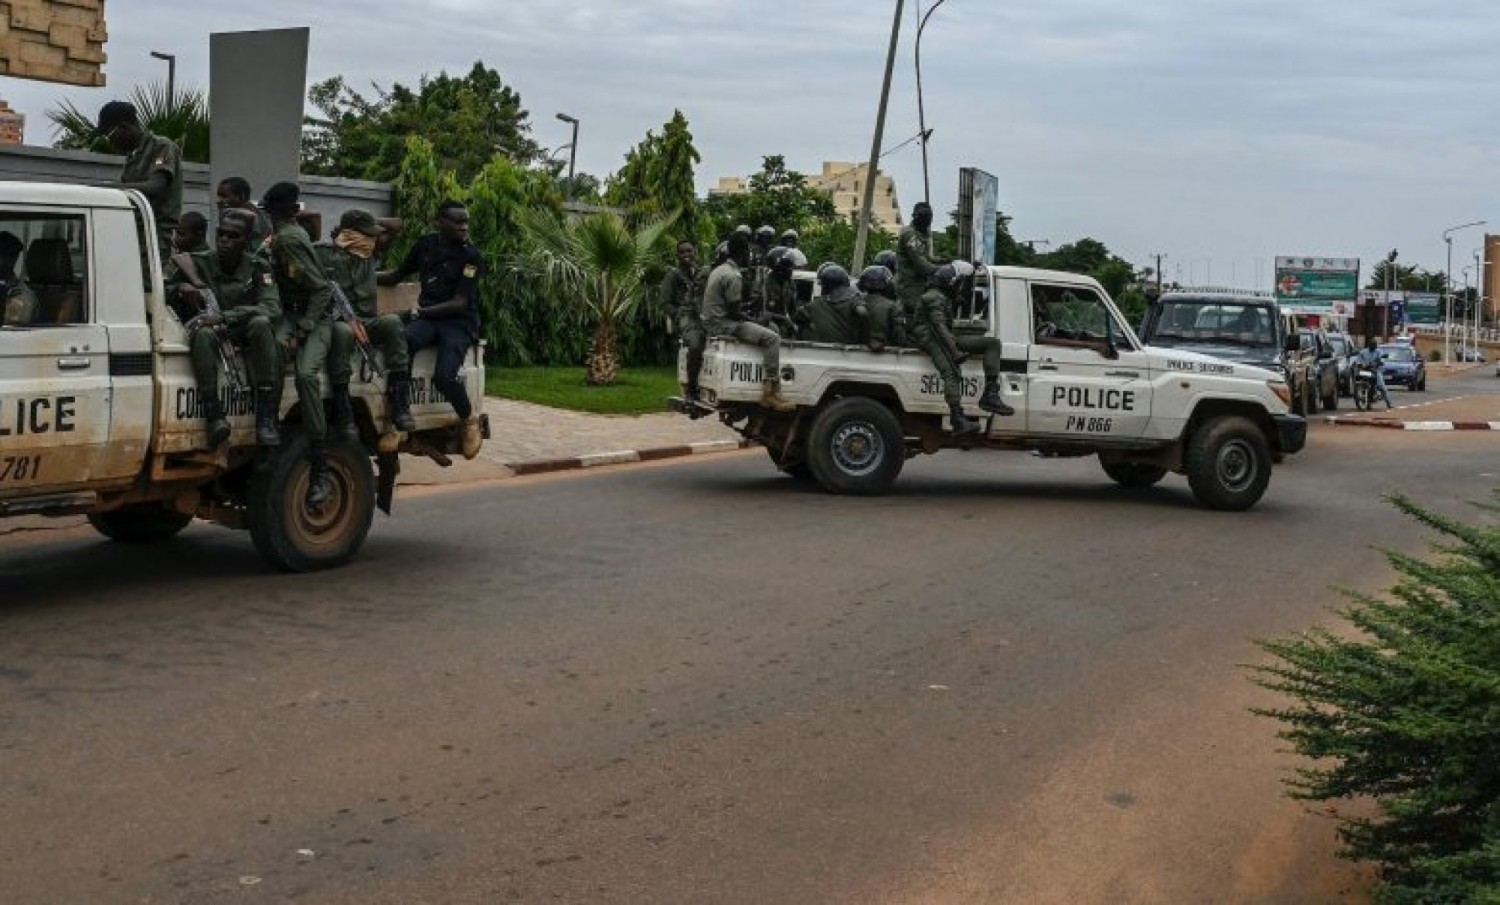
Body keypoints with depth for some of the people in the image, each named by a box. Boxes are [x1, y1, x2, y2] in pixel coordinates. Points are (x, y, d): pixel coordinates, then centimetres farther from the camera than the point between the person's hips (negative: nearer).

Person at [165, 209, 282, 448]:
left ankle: (266, 418, -36)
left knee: (261, 324, -33)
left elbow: (272, 308, -15)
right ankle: (214, 416, -43)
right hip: (204, 326, 0)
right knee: (203, 334, -36)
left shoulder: (257, 267, 0)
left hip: (241, 334, 0)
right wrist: (179, 289, -21)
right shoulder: (197, 262, 1)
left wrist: (223, 317, -27)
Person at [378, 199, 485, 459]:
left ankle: (469, 420, 2)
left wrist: (422, 311, -17)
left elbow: (460, 303, -12)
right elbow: (397, 275, 22)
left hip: (458, 322, -4)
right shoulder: (426, 245, 8)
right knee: (401, 343, -32)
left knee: (444, 376, -29)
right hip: (426, 317, 4)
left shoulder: (471, 256, -6)